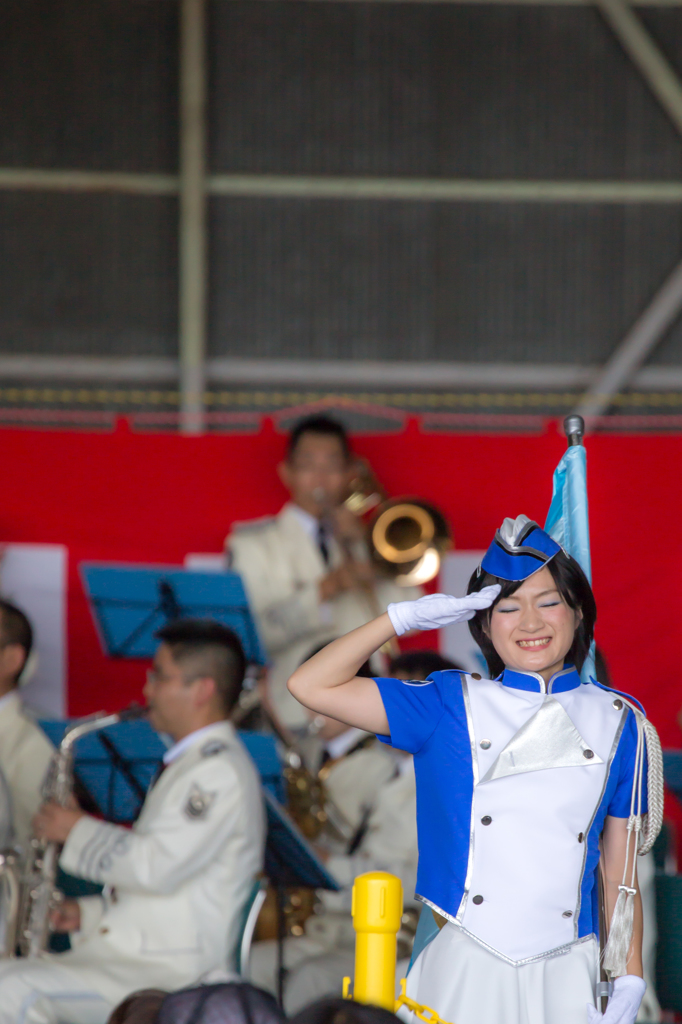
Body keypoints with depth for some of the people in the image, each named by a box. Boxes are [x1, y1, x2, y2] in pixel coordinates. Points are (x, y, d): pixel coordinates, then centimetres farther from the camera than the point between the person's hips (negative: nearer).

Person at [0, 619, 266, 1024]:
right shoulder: (192, 763, 23)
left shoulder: (221, 770, -12)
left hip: (170, 970, -11)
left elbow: (158, 867, -22)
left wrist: (79, 832, -8)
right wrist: (89, 913, 12)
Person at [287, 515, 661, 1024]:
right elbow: (312, 686, -1)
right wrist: (406, 617, -4)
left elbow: (622, 872, 9)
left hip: (564, 979, 1)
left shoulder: (618, 723, 8)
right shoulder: (450, 706, 5)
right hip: (462, 965, -1)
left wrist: (629, 983, 3)